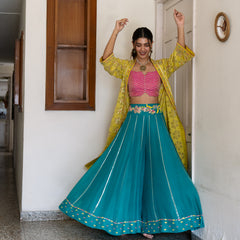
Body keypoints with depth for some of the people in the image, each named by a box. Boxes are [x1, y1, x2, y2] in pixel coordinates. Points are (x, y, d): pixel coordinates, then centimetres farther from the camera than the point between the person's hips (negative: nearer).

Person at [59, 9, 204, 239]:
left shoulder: (161, 67, 9)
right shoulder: (126, 67, 7)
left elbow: (180, 55, -1)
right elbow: (106, 59, -7)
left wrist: (180, 27, -11)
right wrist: (115, 32, -15)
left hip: (155, 123, 1)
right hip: (132, 122, -1)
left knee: (156, 170, -1)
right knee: (126, 169, -1)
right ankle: (123, 219, 14)